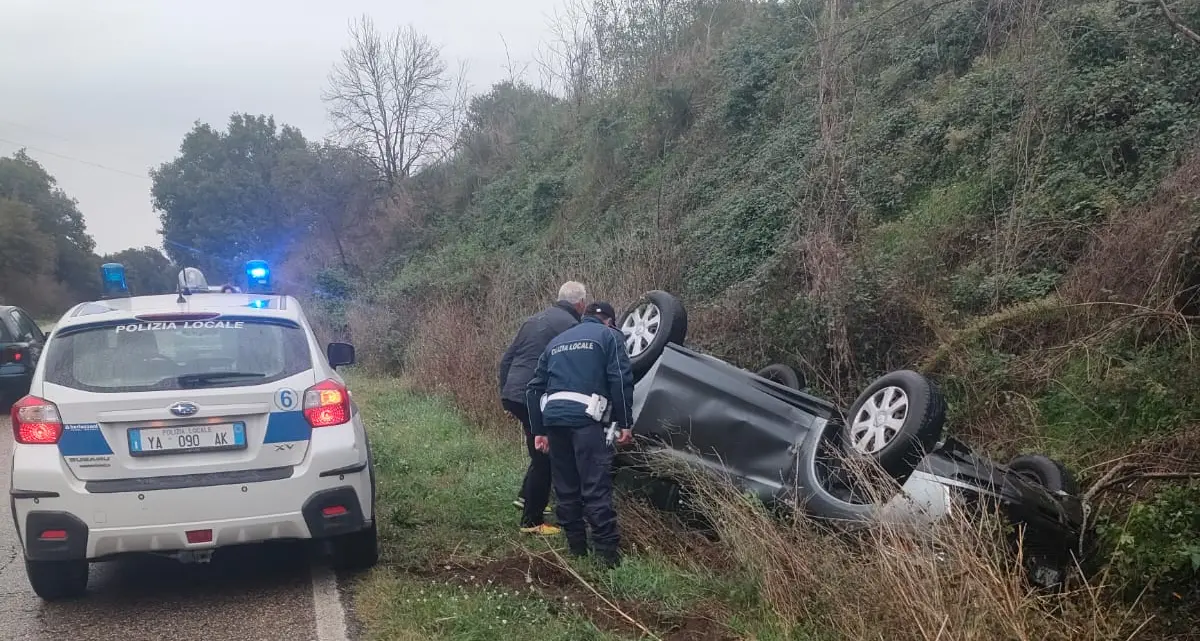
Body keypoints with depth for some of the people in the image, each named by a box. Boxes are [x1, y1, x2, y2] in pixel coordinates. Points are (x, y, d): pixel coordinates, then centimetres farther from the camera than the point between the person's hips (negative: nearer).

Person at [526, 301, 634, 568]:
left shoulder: (557, 341, 28)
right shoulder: (608, 336, 12)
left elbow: (534, 388, 23)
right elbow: (621, 380, -3)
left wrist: (539, 430, 24)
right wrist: (625, 423, -1)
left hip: (553, 416, 5)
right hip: (585, 417, -5)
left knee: (566, 486, 13)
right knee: (596, 486, -8)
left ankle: (576, 546, 18)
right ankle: (608, 550, -11)